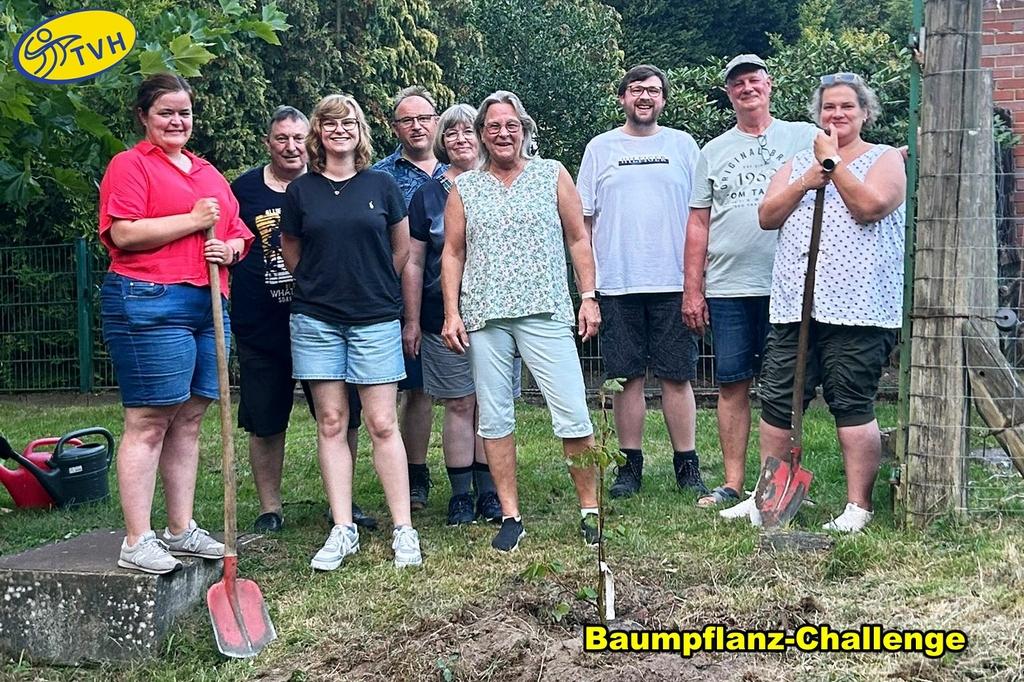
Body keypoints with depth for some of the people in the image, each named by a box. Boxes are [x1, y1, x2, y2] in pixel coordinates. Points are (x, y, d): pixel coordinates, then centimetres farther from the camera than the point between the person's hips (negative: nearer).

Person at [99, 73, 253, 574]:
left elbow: (237, 233, 27)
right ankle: (137, 542, -4)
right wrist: (193, 221, -10)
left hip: (208, 305, 7)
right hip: (148, 303, -7)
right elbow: (123, 233, -14)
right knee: (147, 422, -7)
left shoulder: (209, 173, 22)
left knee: (188, 421, 10)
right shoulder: (130, 164, 0)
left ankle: (181, 530, 17)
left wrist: (230, 249, 3)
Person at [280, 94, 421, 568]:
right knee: (330, 423, 3)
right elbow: (291, 256, 14)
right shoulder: (300, 190, 5)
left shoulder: (381, 185, 4)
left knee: (382, 425, -2)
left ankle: (403, 530, 3)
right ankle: (343, 530, 9)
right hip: (316, 320, 1)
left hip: (375, 320, -1)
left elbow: (402, 250, 13)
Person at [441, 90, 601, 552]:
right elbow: (452, 253, 11)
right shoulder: (464, 189, 11)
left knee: (573, 416, -6)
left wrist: (589, 297, 2)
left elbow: (578, 239, 9)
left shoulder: (553, 176, 8)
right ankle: (510, 517, 13)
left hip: (545, 314, -2)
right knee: (494, 419, 4)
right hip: (484, 319, 2)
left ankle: (590, 511, 5)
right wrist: (451, 312, 2)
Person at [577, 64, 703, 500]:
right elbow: (583, 219, 9)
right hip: (617, 284, 1)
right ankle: (631, 464, 13)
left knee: (677, 377, 1)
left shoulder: (682, 145, 9)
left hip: (674, 283, 0)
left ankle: (687, 465, 9)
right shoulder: (600, 149, 9)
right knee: (628, 377, 4)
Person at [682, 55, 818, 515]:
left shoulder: (803, 137, 7)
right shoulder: (713, 152, 14)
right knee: (733, 386, 5)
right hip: (727, 289, 3)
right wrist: (692, 290, 7)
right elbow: (698, 225, 13)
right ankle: (733, 485, 11)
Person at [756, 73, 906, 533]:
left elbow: (870, 206, -14)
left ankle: (858, 506, 4)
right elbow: (767, 217, 7)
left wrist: (833, 161, -7)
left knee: (853, 405, -3)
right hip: (795, 305, 5)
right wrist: (807, 181, -6)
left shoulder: (885, 159, 6)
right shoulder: (798, 164, 20)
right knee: (778, 402, 5)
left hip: (857, 307, -5)